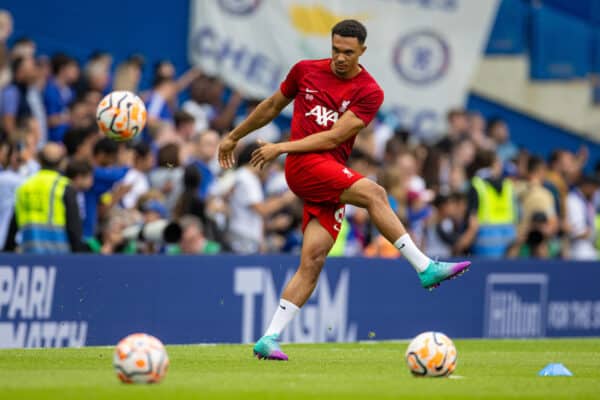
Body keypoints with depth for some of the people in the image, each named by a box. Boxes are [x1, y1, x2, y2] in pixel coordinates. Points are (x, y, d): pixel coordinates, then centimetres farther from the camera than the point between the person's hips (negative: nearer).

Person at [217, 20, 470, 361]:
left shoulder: (369, 92, 2)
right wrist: (234, 137, 31)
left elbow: (333, 137, -6)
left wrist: (282, 147, -11)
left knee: (314, 259, -8)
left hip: (334, 175, 2)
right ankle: (425, 268, -28)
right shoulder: (306, 71, 8)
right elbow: (273, 106, 23)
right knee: (373, 192, -25)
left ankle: (269, 339, -4)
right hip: (302, 166, -2)